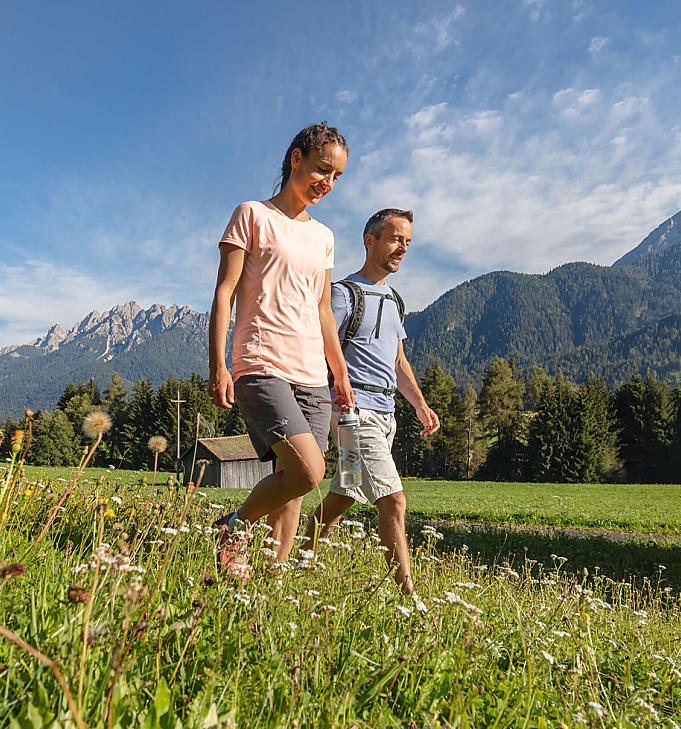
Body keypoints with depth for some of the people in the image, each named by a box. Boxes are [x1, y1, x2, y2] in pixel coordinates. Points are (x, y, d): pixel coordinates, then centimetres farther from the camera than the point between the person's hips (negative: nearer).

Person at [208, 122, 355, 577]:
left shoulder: (323, 236, 20)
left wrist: (342, 375, 20)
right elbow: (224, 293, -2)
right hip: (262, 366, -6)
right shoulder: (253, 215, 4)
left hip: (312, 375, 6)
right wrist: (218, 366, -11)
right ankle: (235, 529, 6)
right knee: (307, 471, -20)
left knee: (294, 491, 2)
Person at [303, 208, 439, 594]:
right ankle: (408, 592, -9)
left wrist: (421, 404, 15)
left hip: (385, 412, 8)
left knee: (341, 498, 14)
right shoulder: (344, 293, -5)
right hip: (355, 410, -8)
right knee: (393, 501, -14)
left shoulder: (394, 300, 21)